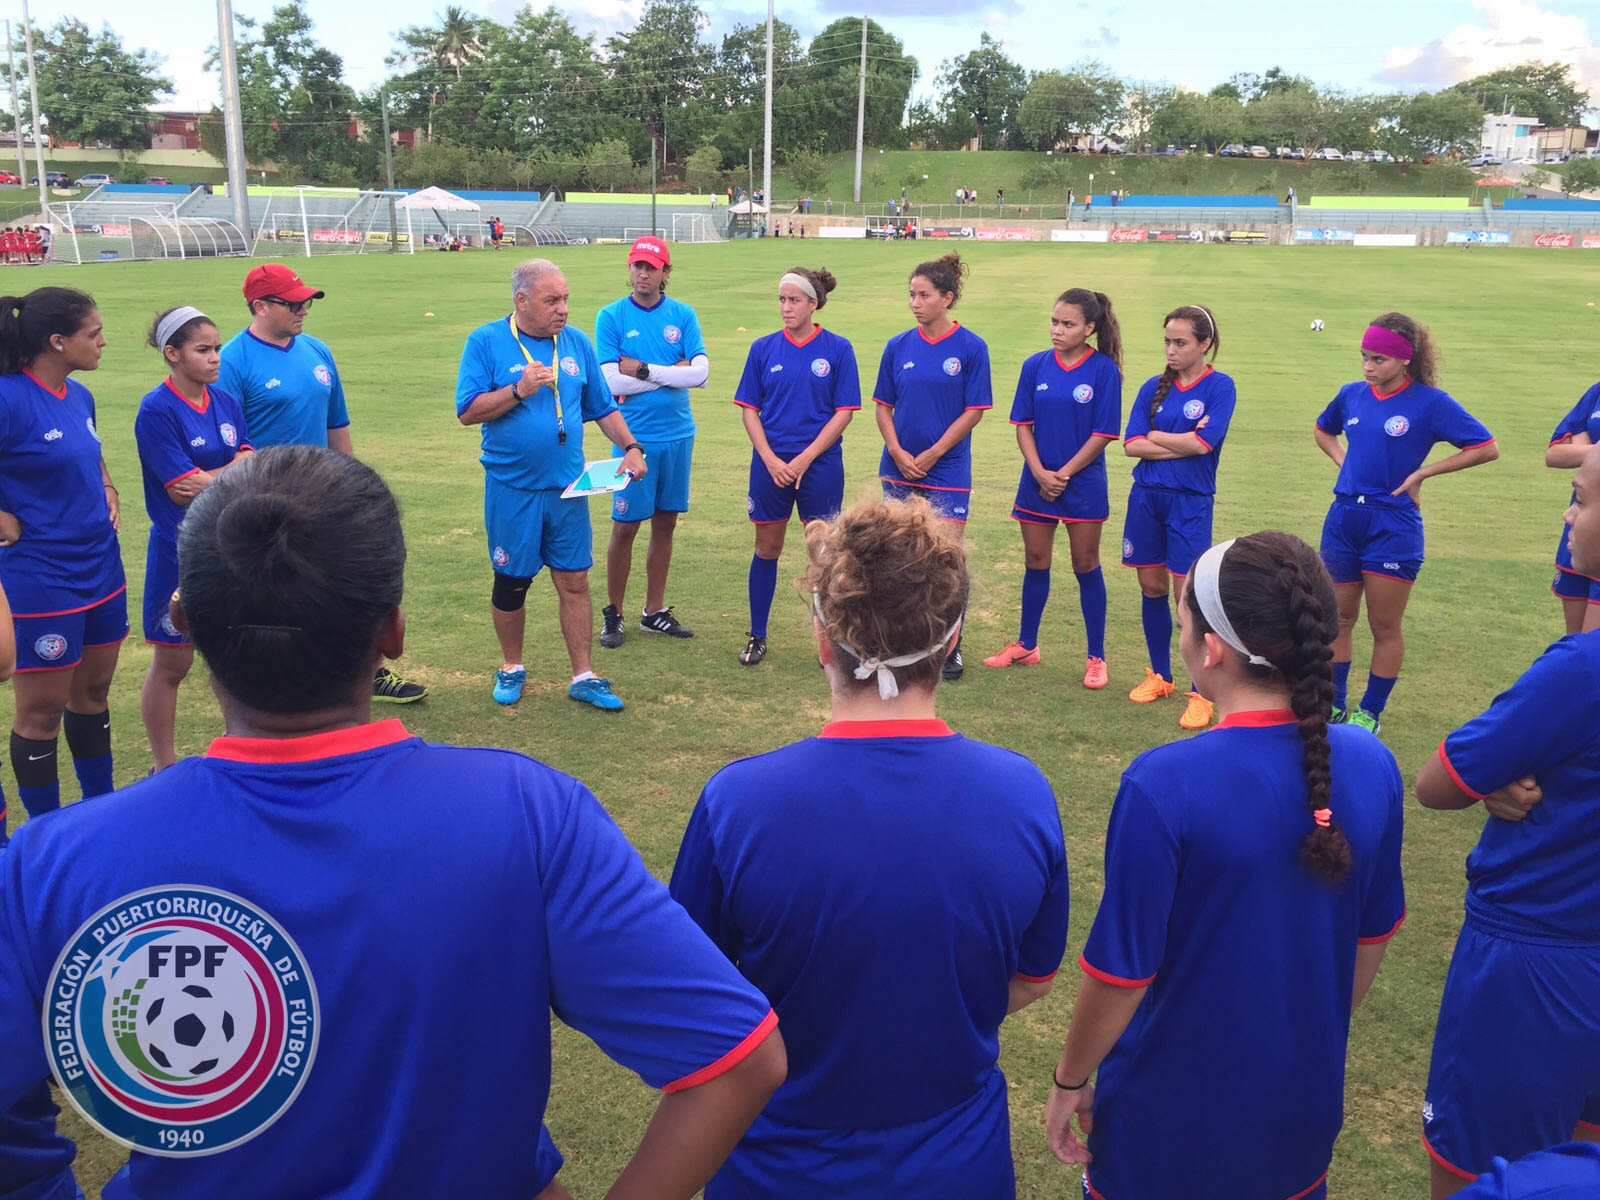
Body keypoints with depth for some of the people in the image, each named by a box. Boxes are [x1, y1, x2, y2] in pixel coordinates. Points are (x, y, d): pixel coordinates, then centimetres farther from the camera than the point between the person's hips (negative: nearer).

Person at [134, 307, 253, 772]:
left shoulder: (227, 403, 4)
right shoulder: (157, 410, -14)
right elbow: (182, 490, -17)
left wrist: (209, 479, -16)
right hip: (180, 554, -5)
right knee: (172, 664, 8)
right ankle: (164, 766, 23)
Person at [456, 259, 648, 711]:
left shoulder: (576, 342, 6)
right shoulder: (486, 342, -5)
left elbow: (603, 407, 12)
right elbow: (467, 411, -10)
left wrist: (630, 447, -1)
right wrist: (519, 390, -20)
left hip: (567, 487, 3)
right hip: (511, 489, -2)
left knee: (574, 581, 4)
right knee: (511, 584, 9)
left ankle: (583, 677, 14)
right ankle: (511, 668, 30)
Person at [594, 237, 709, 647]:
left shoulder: (683, 315, 5)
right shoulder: (611, 317, -2)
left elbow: (701, 372, -7)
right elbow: (610, 381, -12)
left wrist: (644, 370, -13)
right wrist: (672, 371, -10)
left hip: (678, 436, 3)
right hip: (635, 438, -3)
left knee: (665, 524, 10)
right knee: (625, 527, 0)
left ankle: (654, 612, 22)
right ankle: (614, 615, 14)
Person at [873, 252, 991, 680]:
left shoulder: (971, 348, -6)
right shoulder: (898, 347, 4)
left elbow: (974, 412, -7)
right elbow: (883, 407, 8)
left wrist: (931, 454, -11)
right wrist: (897, 452, -8)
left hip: (947, 471, -3)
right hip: (899, 470, 3)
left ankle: (950, 648, 11)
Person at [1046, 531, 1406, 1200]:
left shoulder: (1164, 787, -29)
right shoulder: (1373, 768, -12)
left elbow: (1121, 971, -20)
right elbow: (1373, 938, 2)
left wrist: (1070, 1081, -3)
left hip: (1173, 1121, -4)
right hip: (1305, 1107, 5)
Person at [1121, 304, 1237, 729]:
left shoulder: (1220, 386, -5)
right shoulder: (1154, 387, 7)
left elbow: (1203, 442, -17)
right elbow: (1131, 445, -3)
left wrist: (1154, 436, -4)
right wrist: (1182, 443, -11)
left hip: (1190, 502, -4)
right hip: (1146, 497, 4)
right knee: (1152, 588, 11)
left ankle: (1201, 694, 6)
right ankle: (1159, 676, 27)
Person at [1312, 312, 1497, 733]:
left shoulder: (1430, 402, -9)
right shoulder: (1351, 395, 4)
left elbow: (1486, 448, -8)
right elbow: (1323, 430, 25)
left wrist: (1421, 472, -10)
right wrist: (1344, 461, 7)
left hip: (1393, 526, -4)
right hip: (1343, 519, 4)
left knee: (1385, 627, 5)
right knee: (1338, 617, 12)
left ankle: (1371, 713, 19)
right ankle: (1334, 703, 26)